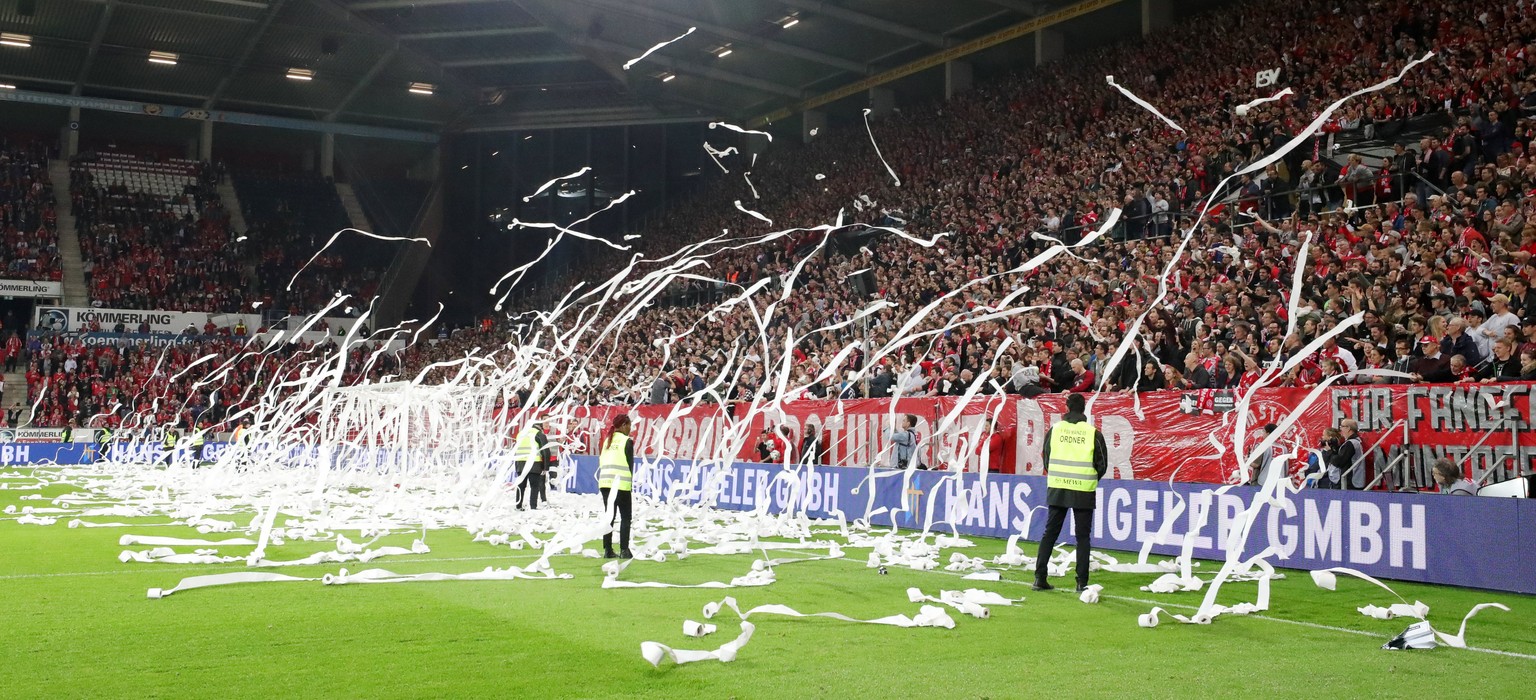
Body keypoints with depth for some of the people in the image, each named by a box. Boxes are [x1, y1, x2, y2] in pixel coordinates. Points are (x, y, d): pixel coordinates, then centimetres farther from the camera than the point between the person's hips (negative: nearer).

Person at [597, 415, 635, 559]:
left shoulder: (607, 440, 13)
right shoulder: (627, 441, -3)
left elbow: (601, 462, 13)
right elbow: (630, 463, -4)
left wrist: (602, 479, 17)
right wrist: (631, 482, 4)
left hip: (605, 481, 5)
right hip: (621, 483, -5)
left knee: (609, 516, 10)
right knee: (625, 517, 3)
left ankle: (607, 550, 8)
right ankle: (624, 550, -2)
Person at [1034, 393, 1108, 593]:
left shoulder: (1055, 429, -1)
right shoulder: (1093, 433, -5)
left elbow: (1046, 458, 6)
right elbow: (1102, 464, 0)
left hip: (1057, 488, 2)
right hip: (1084, 492, -2)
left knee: (1050, 533, 9)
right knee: (1083, 536, 6)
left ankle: (1040, 577, 6)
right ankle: (1082, 582, 4)